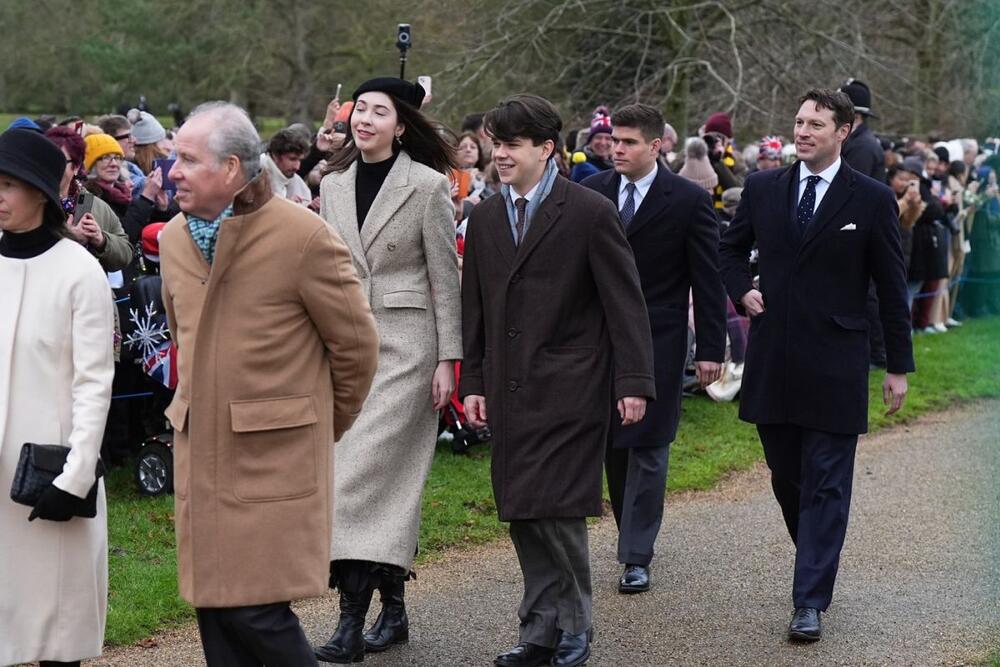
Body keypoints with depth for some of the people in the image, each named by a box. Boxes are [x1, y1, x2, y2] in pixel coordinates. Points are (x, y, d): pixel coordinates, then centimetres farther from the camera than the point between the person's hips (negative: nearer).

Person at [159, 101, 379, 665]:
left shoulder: (303, 236, -12)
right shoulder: (174, 238, 8)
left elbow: (356, 343, -3)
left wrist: (327, 423, 7)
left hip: (276, 454, -6)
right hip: (199, 454, 6)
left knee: (256, 609, -10)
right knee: (213, 605, 8)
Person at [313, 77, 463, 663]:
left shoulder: (427, 185, -6)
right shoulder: (333, 186, 10)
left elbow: (445, 278, -5)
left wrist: (448, 359, -8)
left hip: (406, 341, -5)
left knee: (368, 471, -12)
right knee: (386, 478, 8)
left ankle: (354, 617, -11)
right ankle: (393, 608, 16)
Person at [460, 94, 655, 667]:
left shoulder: (591, 213, -6)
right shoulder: (485, 217, 12)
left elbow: (625, 303, -6)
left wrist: (634, 382, -11)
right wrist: (474, 381, 12)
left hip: (569, 390, -6)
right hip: (510, 392, 6)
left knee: (556, 510, -11)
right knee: (522, 513, 7)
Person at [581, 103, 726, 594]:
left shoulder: (689, 201, -6)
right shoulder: (591, 193, 5)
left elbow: (708, 281, -4)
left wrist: (711, 349, -7)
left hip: (657, 341, -4)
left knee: (646, 447, -1)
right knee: (610, 444, 8)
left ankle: (637, 558, 4)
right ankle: (632, 534, 24)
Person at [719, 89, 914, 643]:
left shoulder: (872, 200, -3)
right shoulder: (763, 188, 6)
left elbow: (891, 288, 1)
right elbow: (731, 248, 22)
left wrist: (899, 366, 2)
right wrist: (742, 289, 2)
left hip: (835, 364, -4)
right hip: (772, 362, 4)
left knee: (826, 486, -3)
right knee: (786, 478, 12)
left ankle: (810, 602, -2)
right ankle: (815, 564, 33)